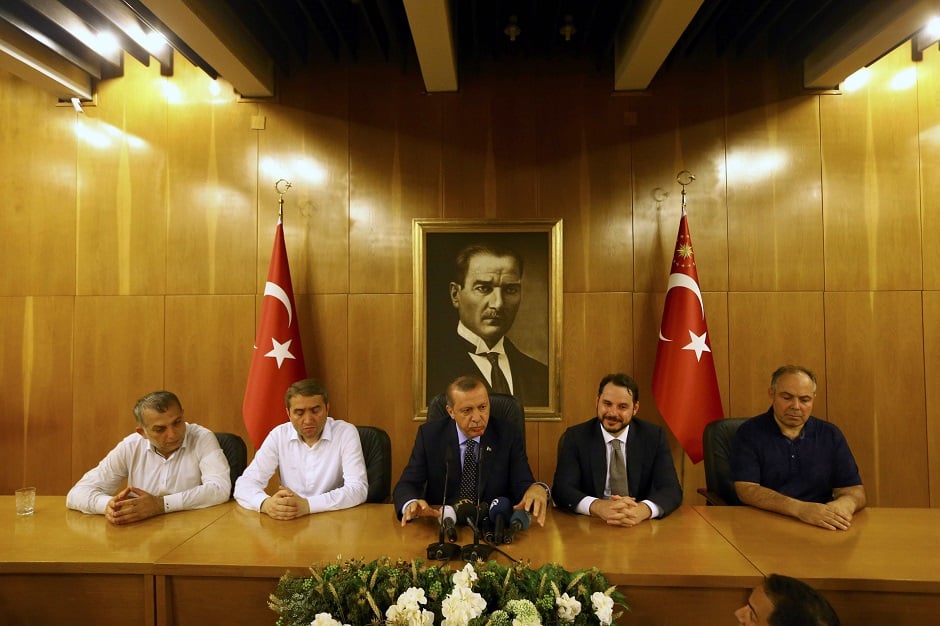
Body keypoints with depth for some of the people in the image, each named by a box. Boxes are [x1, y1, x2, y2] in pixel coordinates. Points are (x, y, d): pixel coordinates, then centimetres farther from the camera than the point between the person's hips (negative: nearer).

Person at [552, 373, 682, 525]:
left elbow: (671, 490, -9)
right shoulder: (575, 437, -4)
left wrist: (642, 510, -31)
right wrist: (598, 506, -34)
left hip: (641, 529, 1)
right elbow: (562, 489, -13)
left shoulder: (654, 436, -1)